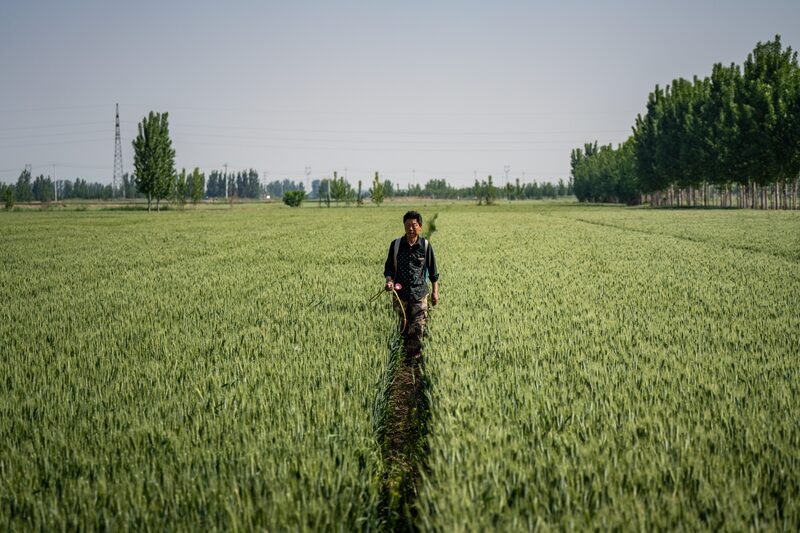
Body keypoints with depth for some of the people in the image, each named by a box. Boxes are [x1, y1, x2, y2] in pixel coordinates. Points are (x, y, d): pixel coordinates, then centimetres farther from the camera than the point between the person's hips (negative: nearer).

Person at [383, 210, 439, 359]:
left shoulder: (425, 245, -3)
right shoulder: (396, 245, -1)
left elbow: (433, 270, 6)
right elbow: (389, 267, 6)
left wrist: (435, 291, 6)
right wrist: (389, 280, -15)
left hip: (419, 293, -2)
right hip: (401, 292, 2)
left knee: (417, 326, -8)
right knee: (405, 325, 12)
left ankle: (414, 356, -2)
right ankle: (407, 350, 27)